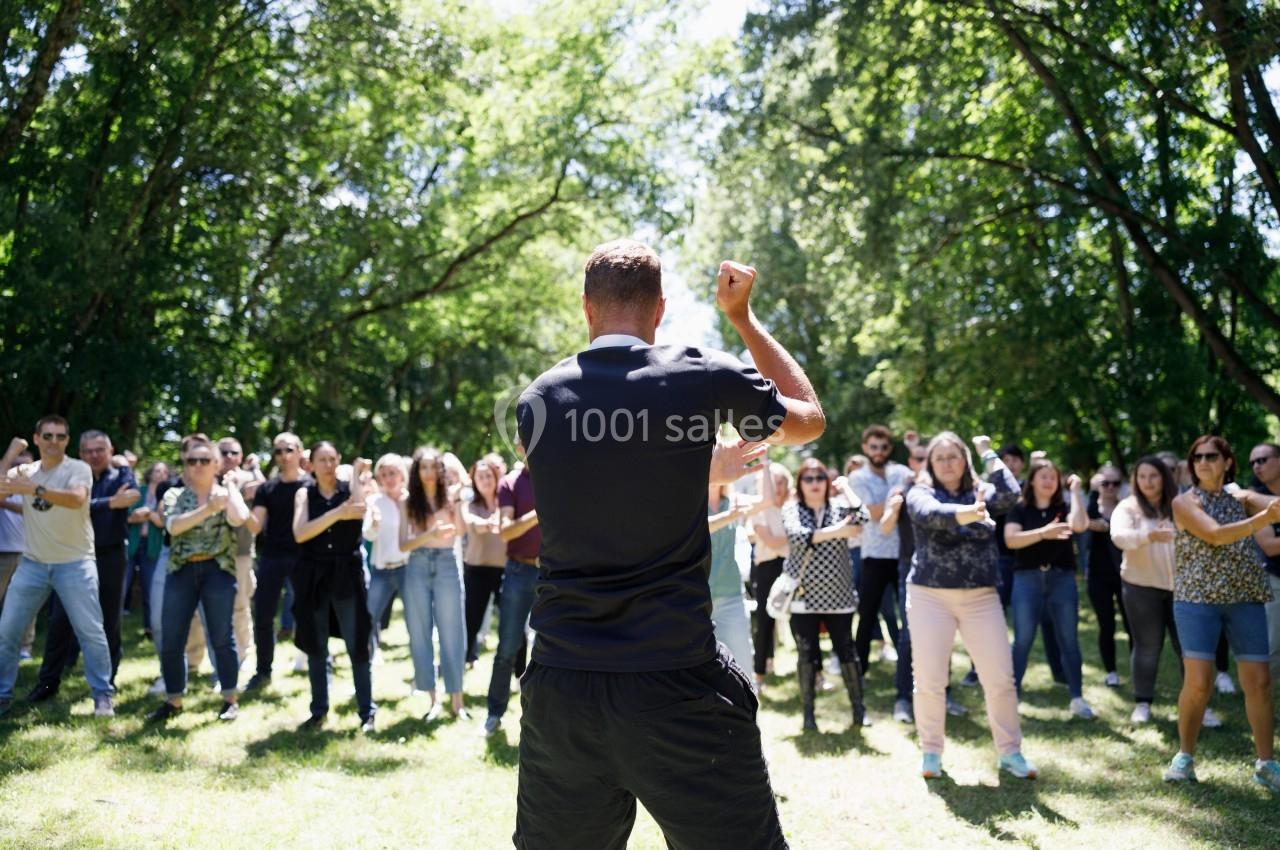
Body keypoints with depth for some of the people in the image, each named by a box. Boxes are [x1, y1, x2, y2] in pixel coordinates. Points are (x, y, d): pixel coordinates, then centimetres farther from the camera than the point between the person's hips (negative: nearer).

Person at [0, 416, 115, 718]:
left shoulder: (78, 469, -8)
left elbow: (76, 499, -28)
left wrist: (34, 489, -37)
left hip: (75, 564, -4)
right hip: (32, 563, 4)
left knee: (91, 633, -3)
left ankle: (103, 696, 8)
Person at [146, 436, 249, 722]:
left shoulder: (227, 493, 7)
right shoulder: (174, 495, 9)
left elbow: (239, 519, -16)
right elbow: (173, 526, -12)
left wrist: (227, 485, -12)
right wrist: (207, 509, -23)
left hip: (218, 570, -2)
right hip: (182, 571, 2)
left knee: (221, 638, 0)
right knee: (170, 641, 3)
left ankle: (230, 700, 12)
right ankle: (173, 701, 18)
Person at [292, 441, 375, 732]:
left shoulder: (349, 489, 3)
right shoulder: (304, 493, 3)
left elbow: (359, 510, -21)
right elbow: (300, 533, -13)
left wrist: (356, 473, -11)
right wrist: (336, 514, -21)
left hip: (347, 574, -1)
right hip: (313, 576, 1)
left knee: (358, 645, -1)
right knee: (315, 647, 10)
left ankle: (367, 712, 7)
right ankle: (319, 710, 23)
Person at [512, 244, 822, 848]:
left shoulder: (536, 401, 5)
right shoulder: (701, 376, -5)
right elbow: (810, 419, 14)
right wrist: (742, 317, 20)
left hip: (558, 685, 4)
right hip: (676, 685, -3)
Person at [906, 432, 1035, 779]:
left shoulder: (981, 492, 9)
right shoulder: (920, 493, -1)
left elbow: (1011, 494, -12)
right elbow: (932, 514, -24)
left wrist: (989, 454, -3)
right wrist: (966, 513, -43)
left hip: (981, 597, 2)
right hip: (930, 596, -2)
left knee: (1001, 678, 2)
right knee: (929, 680, 2)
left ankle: (1010, 752, 17)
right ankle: (931, 752, 17)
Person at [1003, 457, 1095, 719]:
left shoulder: (1064, 508, 8)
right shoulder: (1020, 509, 4)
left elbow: (1080, 525, -14)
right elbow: (1010, 539, -11)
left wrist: (1076, 491, -5)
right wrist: (1043, 533, -20)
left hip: (1062, 578, 2)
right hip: (1028, 578, -2)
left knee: (1069, 639, 4)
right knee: (1022, 640, 0)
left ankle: (1077, 698, 11)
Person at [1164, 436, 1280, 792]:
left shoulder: (1243, 497, 10)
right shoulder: (1185, 502, -1)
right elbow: (1215, 535, -17)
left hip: (1246, 599, 3)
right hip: (1197, 599, -3)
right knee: (1198, 683, -7)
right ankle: (1185, 757, 11)